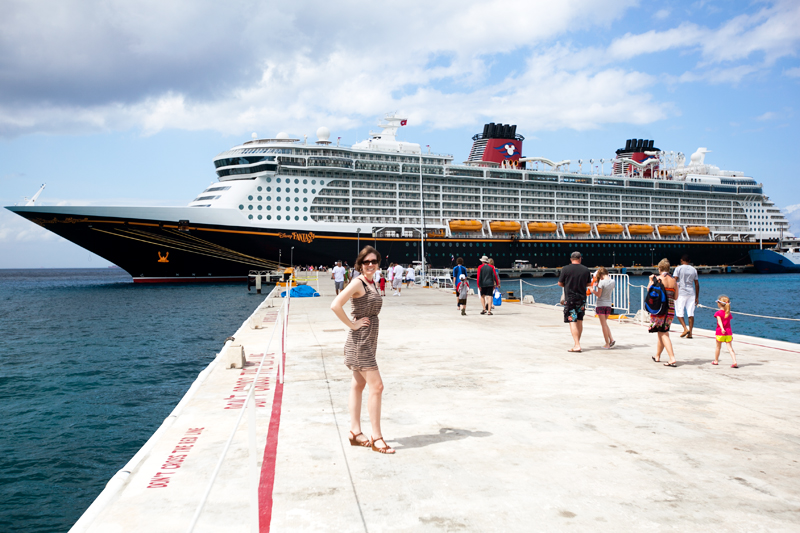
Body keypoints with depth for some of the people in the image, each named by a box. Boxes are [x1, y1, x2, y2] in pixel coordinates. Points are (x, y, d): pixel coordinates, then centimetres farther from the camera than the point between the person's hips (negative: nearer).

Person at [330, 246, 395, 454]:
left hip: (369, 341, 9)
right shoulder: (358, 282, -15)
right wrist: (352, 325, -18)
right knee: (376, 386, -9)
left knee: (358, 385, 13)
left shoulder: (372, 283, 11)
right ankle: (376, 438, -3)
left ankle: (355, 433, 20)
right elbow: (335, 305, -24)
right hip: (360, 341, -9)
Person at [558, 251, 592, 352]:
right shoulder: (586, 270, 2)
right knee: (579, 321, 15)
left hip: (570, 298, -4)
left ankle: (577, 345, -14)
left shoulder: (565, 269, -8)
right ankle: (577, 342, 26)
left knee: (572, 321, -5)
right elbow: (588, 284, 12)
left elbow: (560, 283, -2)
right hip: (582, 298, 4)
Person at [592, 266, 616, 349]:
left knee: (603, 324, 1)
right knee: (605, 323, 19)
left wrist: (593, 290, 2)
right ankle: (611, 339, 5)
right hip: (609, 304, 6)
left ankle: (607, 344, 2)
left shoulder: (602, 282, -16)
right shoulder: (612, 281, 2)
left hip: (601, 304, -6)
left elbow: (598, 295, -14)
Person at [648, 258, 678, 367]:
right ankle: (657, 356, 31)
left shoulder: (657, 278, -8)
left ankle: (672, 359, -14)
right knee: (662, 332, 18)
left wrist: (651, 280, 15)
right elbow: (676, 297, 7)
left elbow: (649, 290, 1)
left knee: (663, 334, -3)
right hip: (671, 309, 5)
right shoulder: (673, 280, 5)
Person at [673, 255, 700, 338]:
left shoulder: (679, 268, -2)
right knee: (691, 313, 3)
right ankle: (690, 333, 0)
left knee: (679, 312, 4)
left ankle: (685, 329, -13)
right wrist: (697, 297, 17)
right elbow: (697, 284, 12)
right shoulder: (694, 270, 11)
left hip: (681, 293, -4)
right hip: (691, 294, 4)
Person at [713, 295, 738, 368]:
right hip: (728, 332, 3)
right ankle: (735, 362, -13)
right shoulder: (728, 313, 7)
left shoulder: (718, 313, -9)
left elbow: (719, 321, -24)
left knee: (718, 347, 13)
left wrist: (722, 329, -38)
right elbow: (728, 323, 16)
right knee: (730, 348, 0)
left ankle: (716, 360, 28)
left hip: (720, 332, -3)